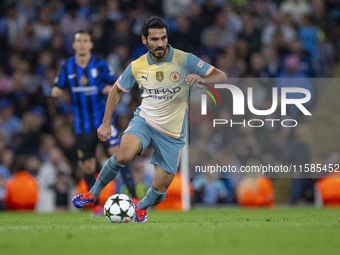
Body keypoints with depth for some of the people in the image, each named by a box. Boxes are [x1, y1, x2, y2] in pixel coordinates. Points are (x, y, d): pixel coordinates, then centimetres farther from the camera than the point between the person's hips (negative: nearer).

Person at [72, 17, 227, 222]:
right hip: (145, 120, 0)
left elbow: (222, 77, -13)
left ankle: (142, 207, 35)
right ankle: (93, 194, -8)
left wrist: (201, 79, -34)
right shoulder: (137, 67, -4)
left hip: (172, 133, 0)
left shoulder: (184, 60, -12)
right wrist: (106, 123, 8)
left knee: (160, 189, -1)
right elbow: (117, 91, 13)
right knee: (124, 155, -31)